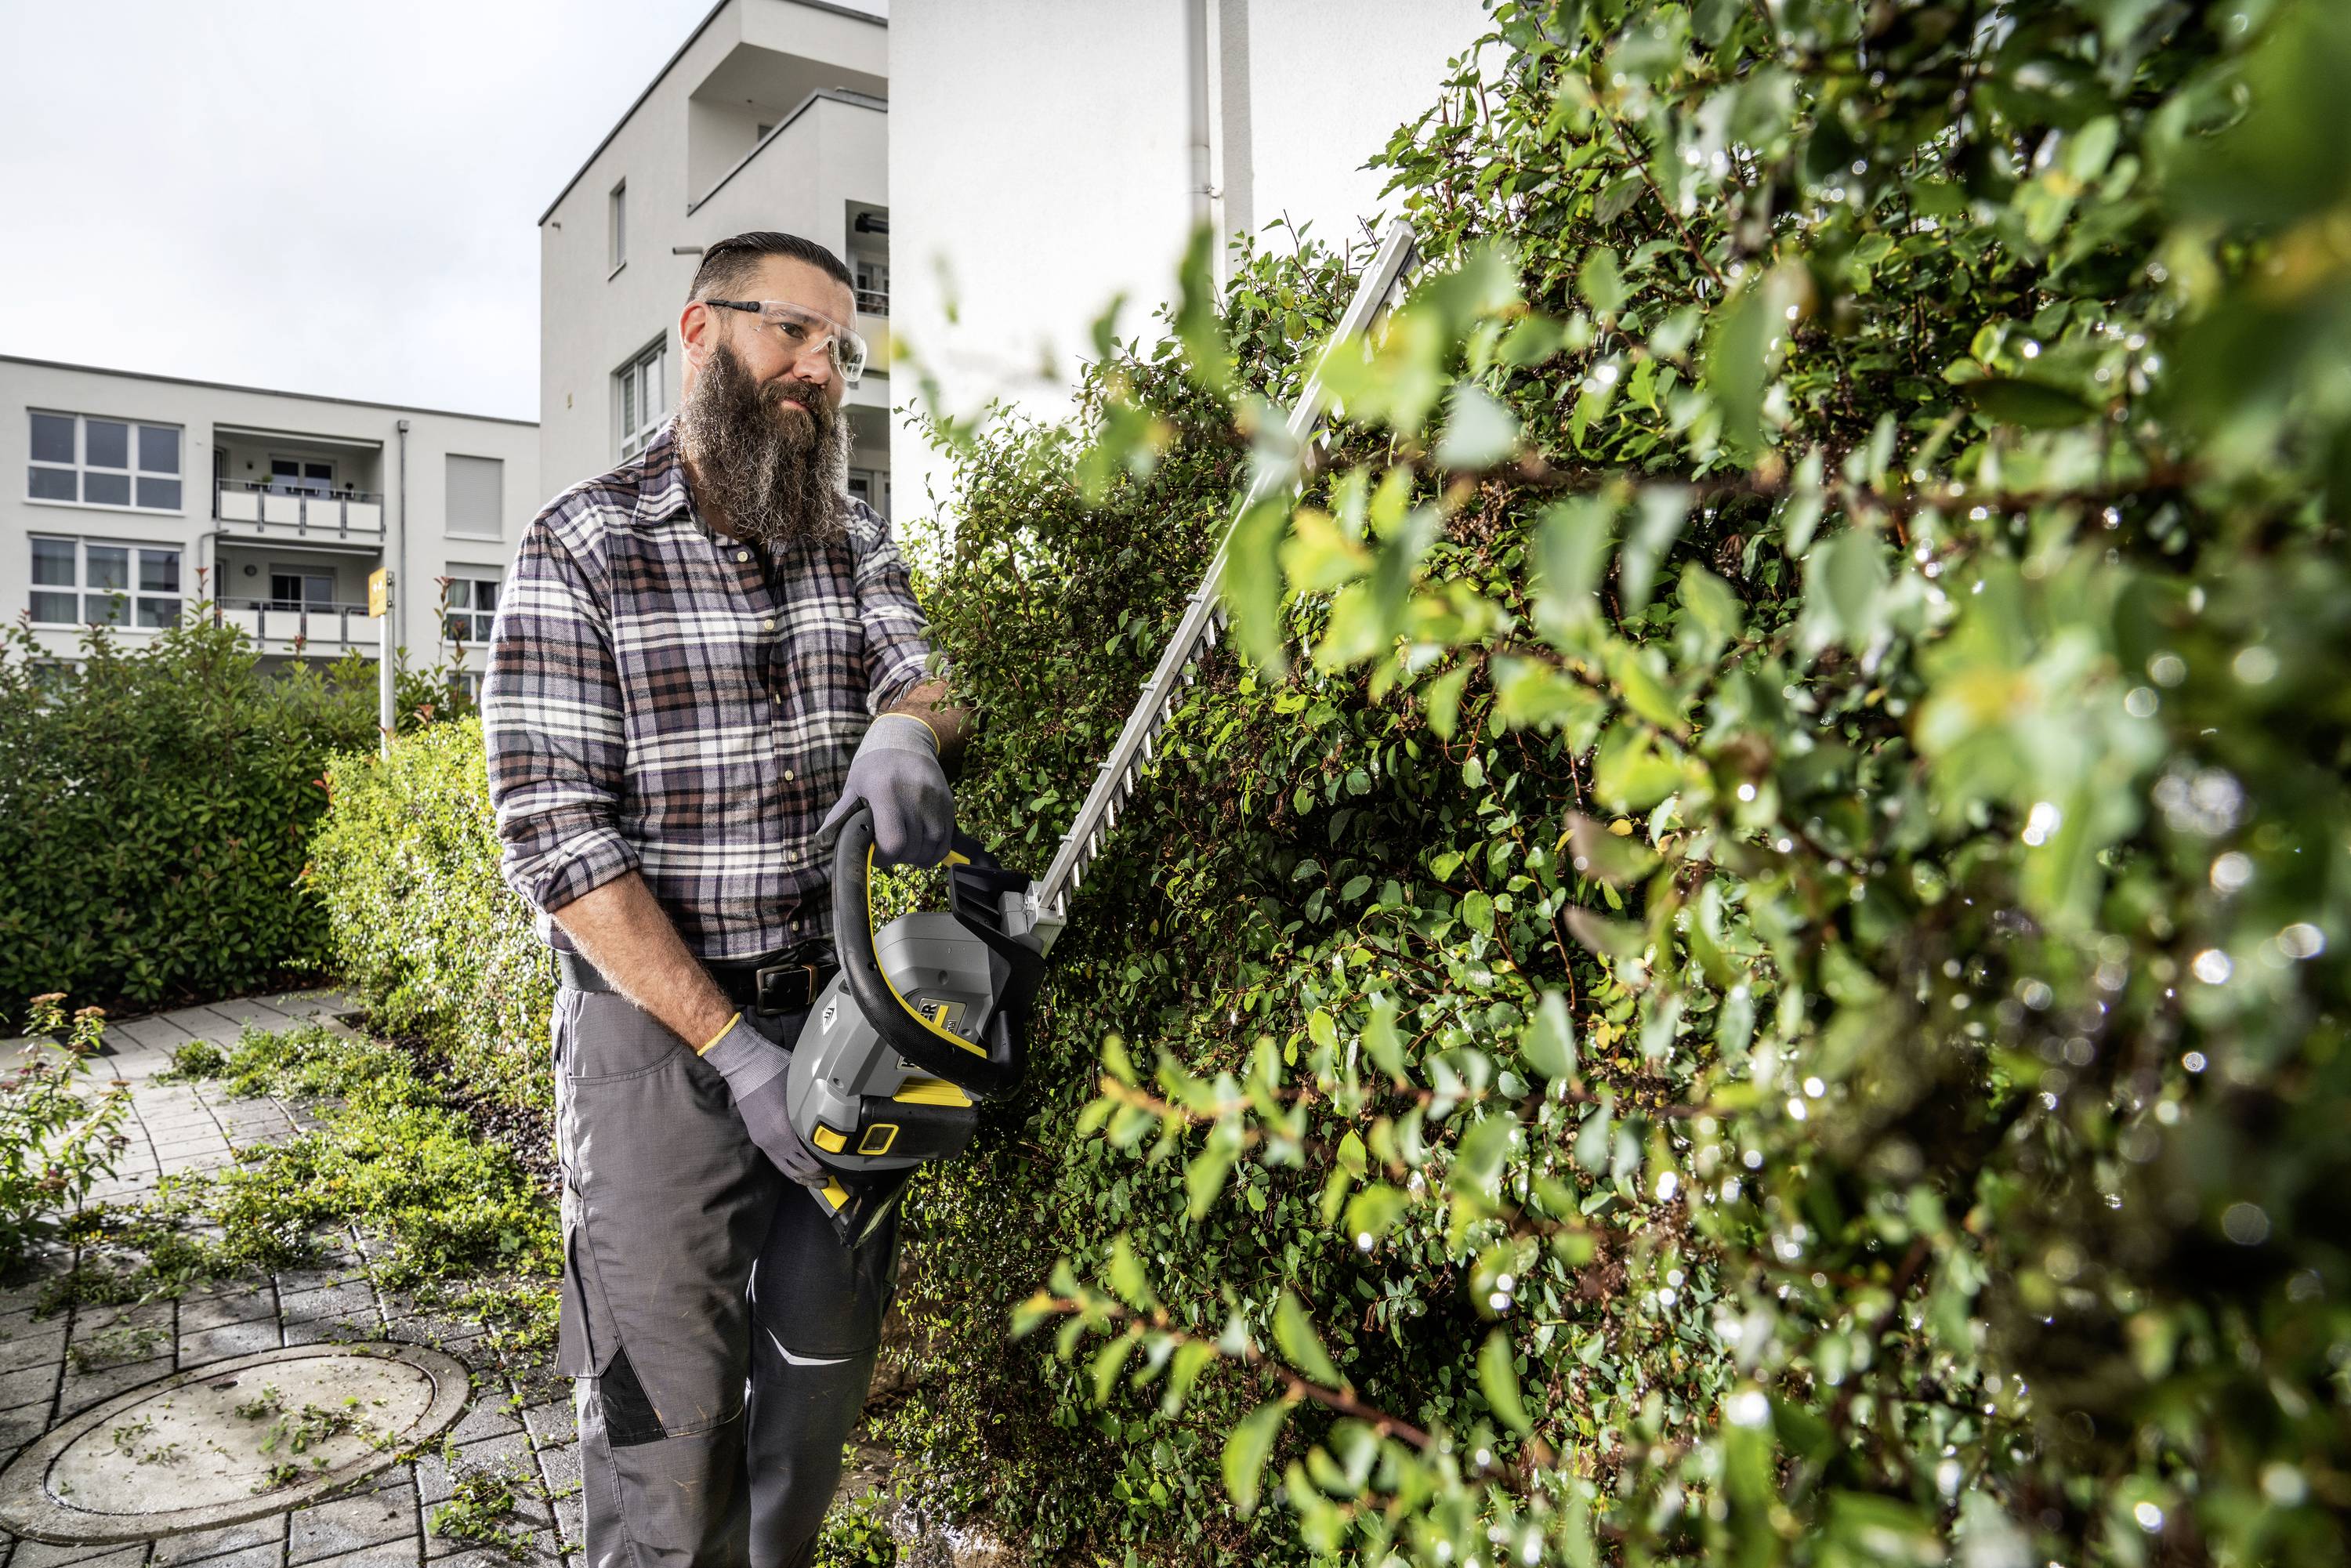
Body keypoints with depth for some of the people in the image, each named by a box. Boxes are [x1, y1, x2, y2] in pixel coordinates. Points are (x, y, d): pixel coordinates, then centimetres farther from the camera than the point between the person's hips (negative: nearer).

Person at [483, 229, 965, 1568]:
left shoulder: (858, 540, 7)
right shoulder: (580, 551, -8)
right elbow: (555, 836, -14)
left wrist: (904, 729, -31)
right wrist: (734, 1048, -19)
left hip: (847, 1013, 5)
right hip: (661, 1028, -4)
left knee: (822, 1383, 18)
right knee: (672, 1420, 4)